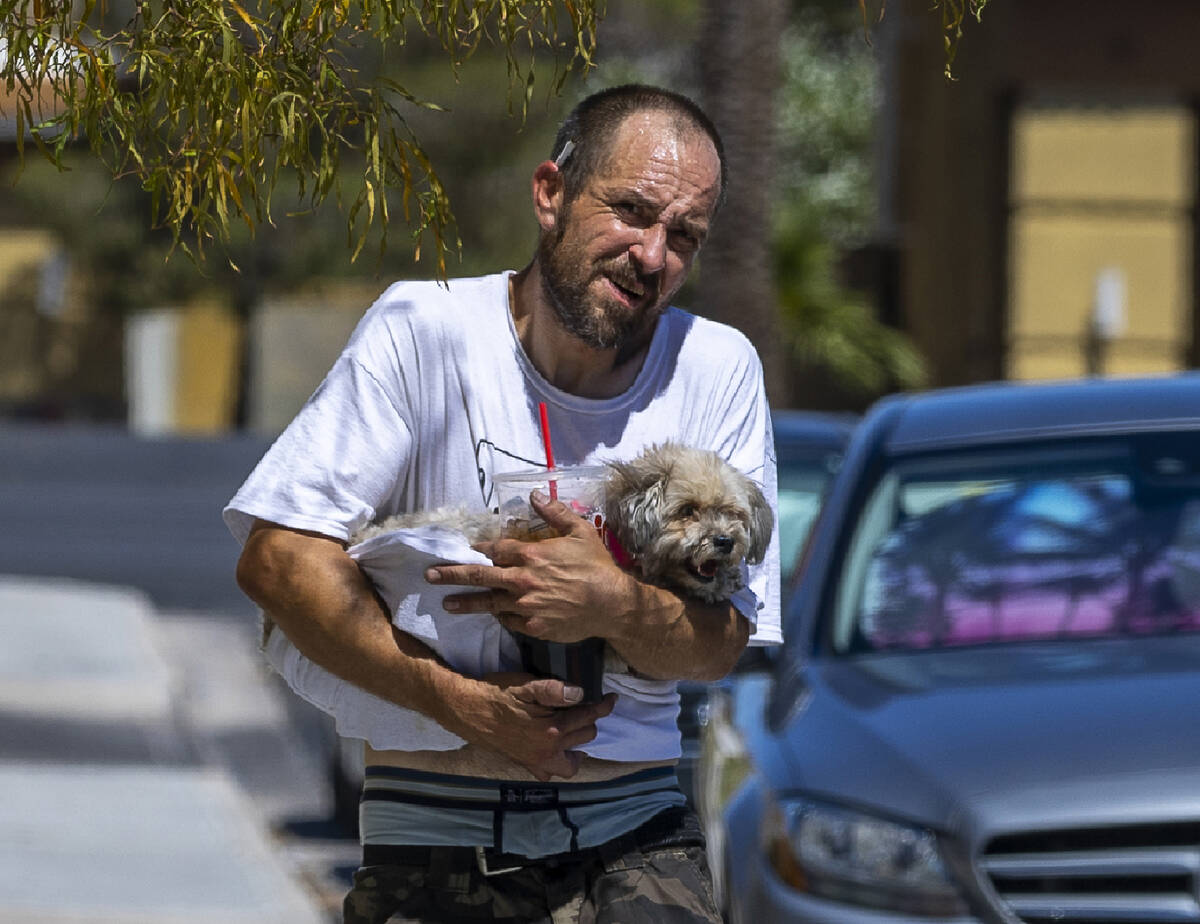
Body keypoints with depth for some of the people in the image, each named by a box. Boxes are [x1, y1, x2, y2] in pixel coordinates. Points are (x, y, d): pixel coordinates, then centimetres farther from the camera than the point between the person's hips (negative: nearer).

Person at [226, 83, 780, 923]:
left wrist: (618, 606, -22)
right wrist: (462, 703, -18)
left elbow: (722, 642, 0)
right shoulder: (424, 331, -4)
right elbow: (279, 559, -10)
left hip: (631, 835, 1)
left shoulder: (718, 370, 2)